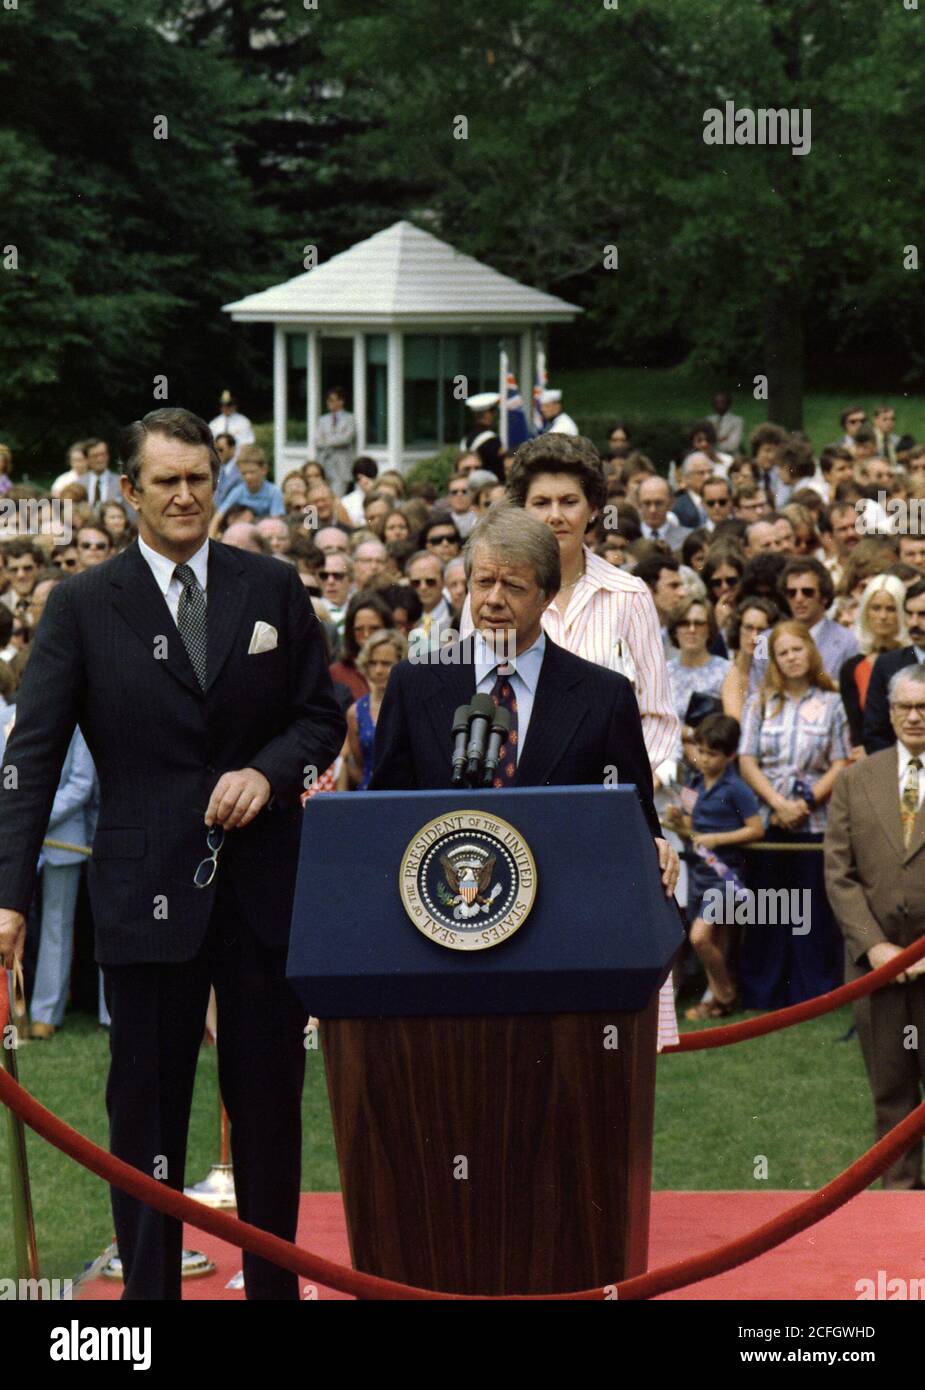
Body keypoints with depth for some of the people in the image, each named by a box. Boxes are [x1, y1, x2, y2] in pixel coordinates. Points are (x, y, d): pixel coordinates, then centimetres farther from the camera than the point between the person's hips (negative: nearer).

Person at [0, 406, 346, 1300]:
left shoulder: (273, 590, 7)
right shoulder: (83, 606, 0)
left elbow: (322, 715, 10)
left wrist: (270, 771, -12)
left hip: (265, 883, 2)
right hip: (146, 889, -2)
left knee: (269, 1098, 9)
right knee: (146, 1108, 4)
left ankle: (275, 1283, 21)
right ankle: (149, 1286, 13)